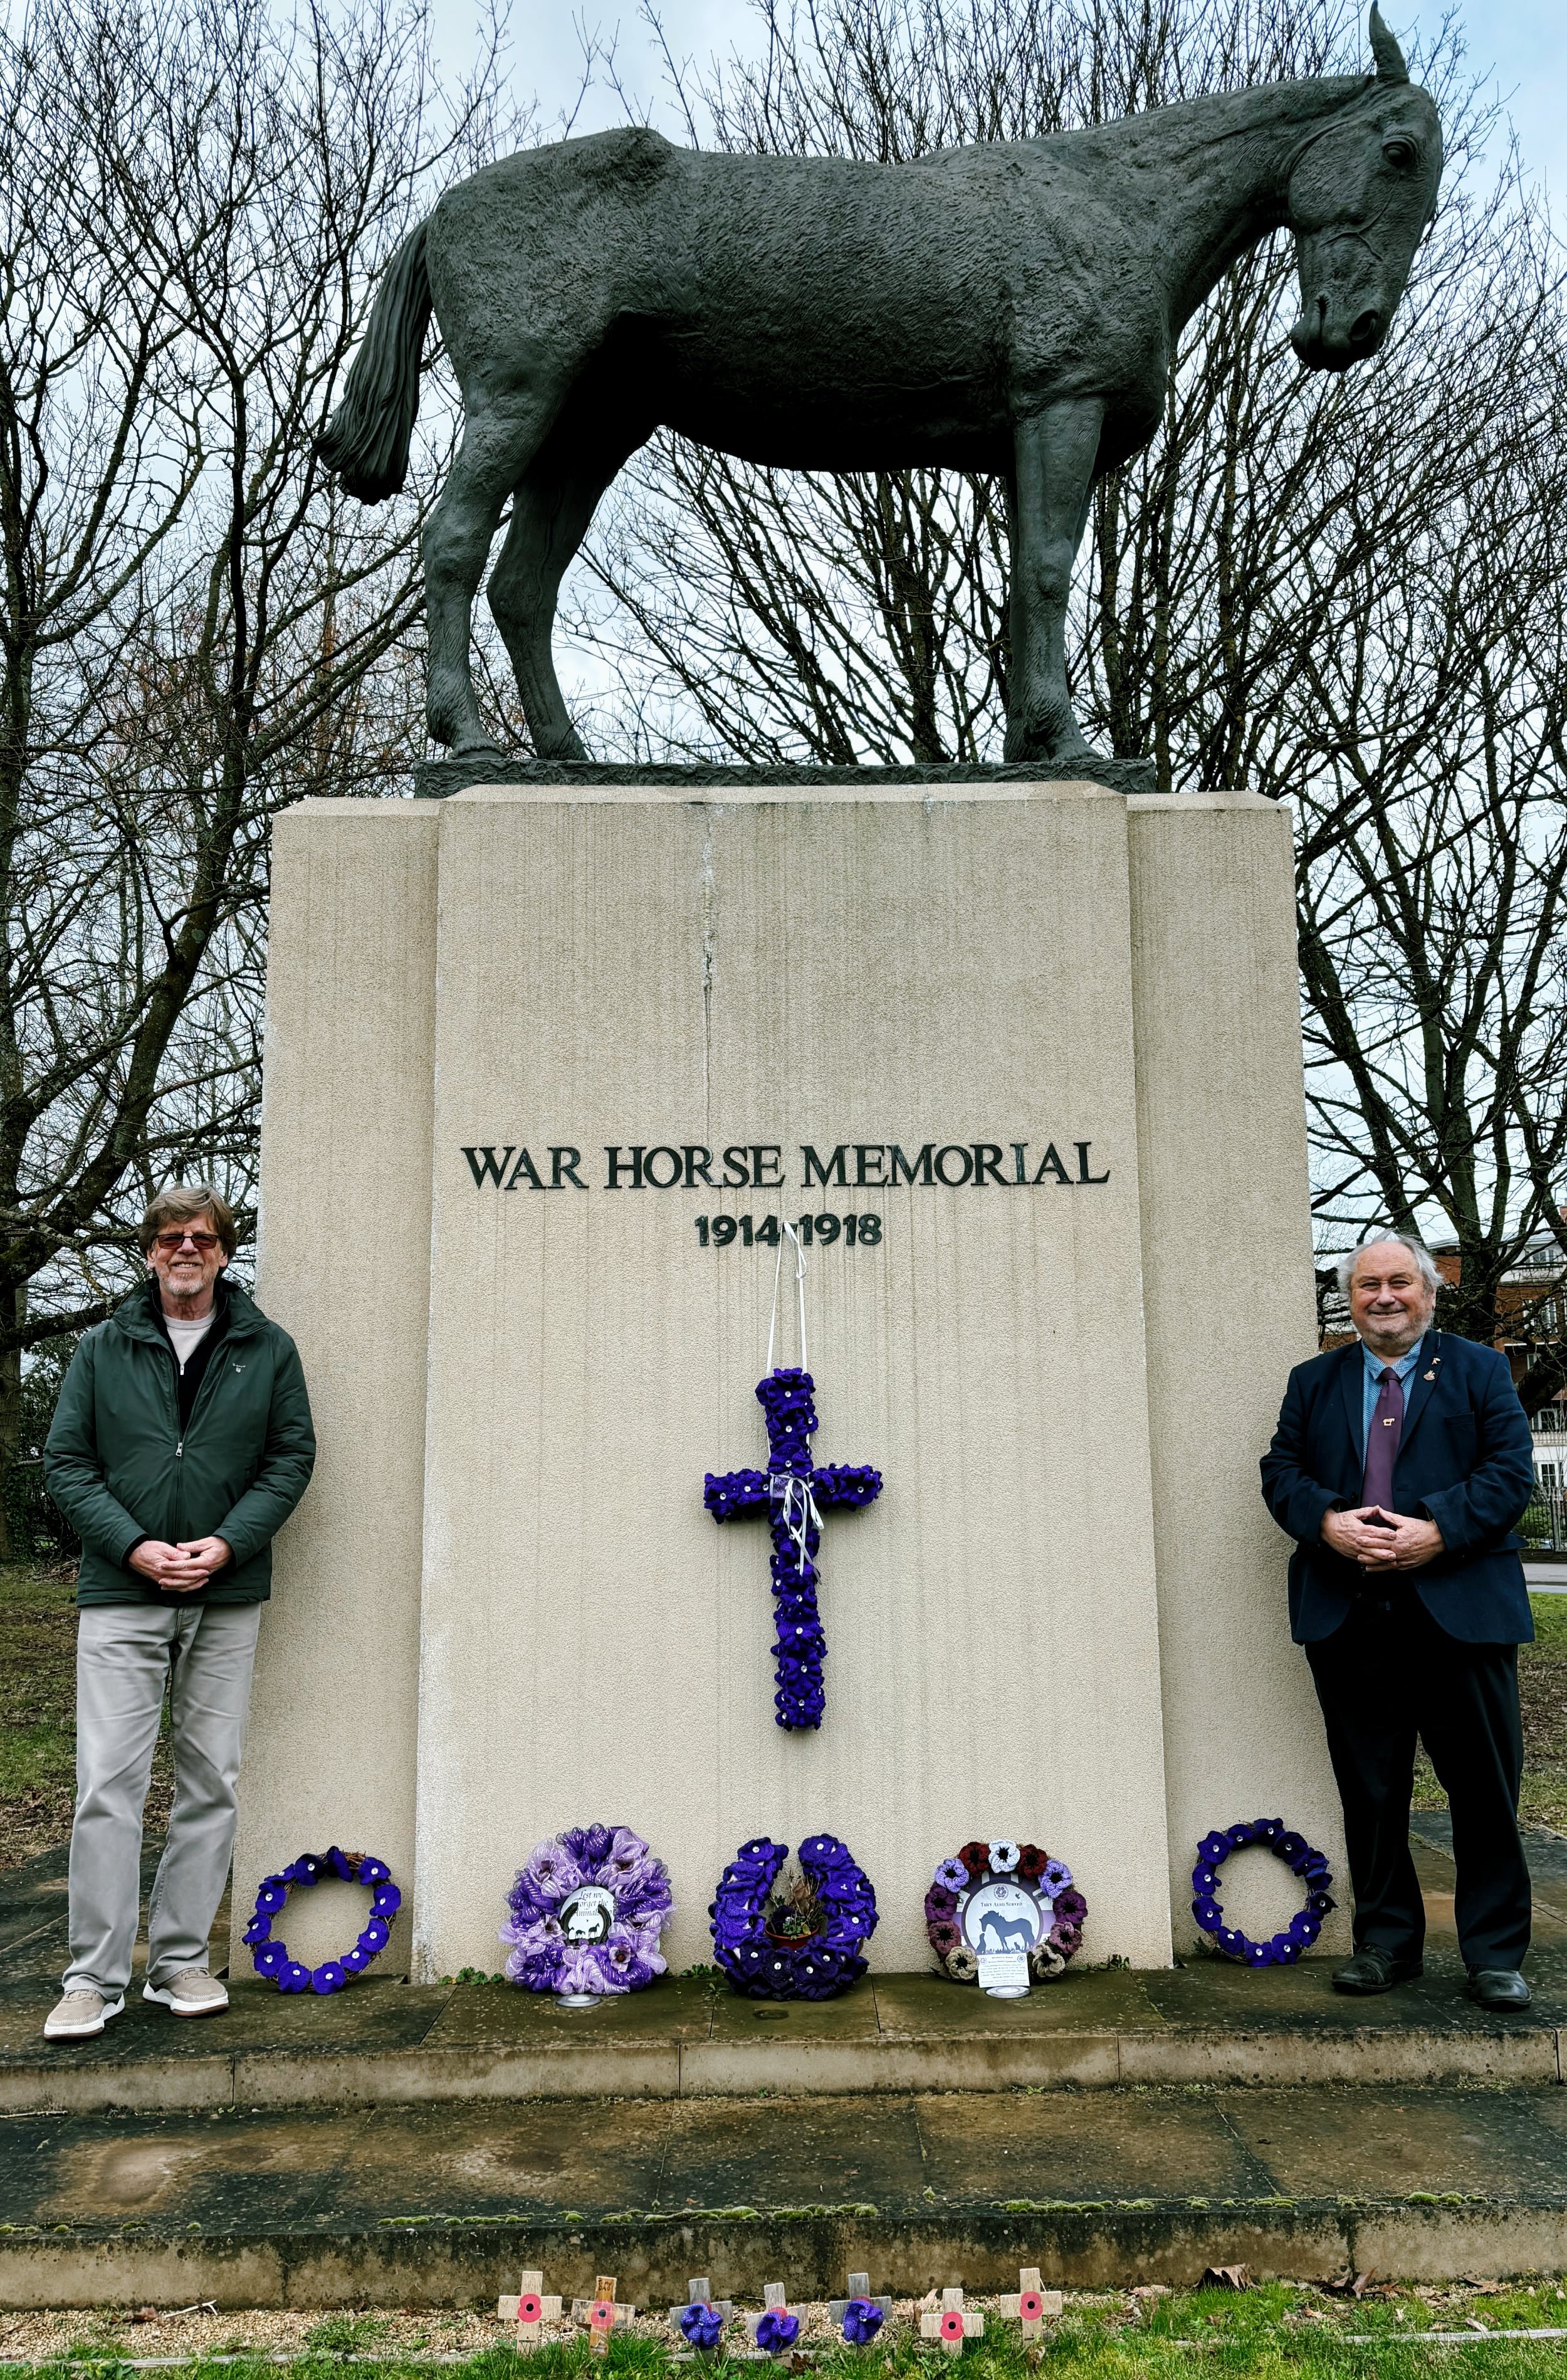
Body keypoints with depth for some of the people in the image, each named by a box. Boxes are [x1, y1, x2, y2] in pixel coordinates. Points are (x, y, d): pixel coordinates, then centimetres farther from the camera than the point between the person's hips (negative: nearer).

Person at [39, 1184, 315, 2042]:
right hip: (120, 1595, -1)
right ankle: (95, 1978, 8)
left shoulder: (268, 1349, 6)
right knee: (108, 1783, -4)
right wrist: (134, 1547, -11)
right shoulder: (102, 1350, 6)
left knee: (211, 1781, 7)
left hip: (228, 1597, 1)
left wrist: (226, 1544, -11)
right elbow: (66, 1462, 2)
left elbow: (292, 1457, 3)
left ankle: (181, 1961, 19)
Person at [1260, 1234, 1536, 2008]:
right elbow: (1281, 1471, 7)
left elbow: (1512, 1468, -2)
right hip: (1348, 1617, 2)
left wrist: (1439, 1530, -15)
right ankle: (1386, 1942, 23)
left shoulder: (1478, 1370, 8)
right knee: (1369, 1791, 9)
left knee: (1484, 1788, 4)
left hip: (1460, 1609, -2)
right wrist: (1327, 1521, -13)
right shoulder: (1314, 1382, 14)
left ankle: (1495, 1955, 17)